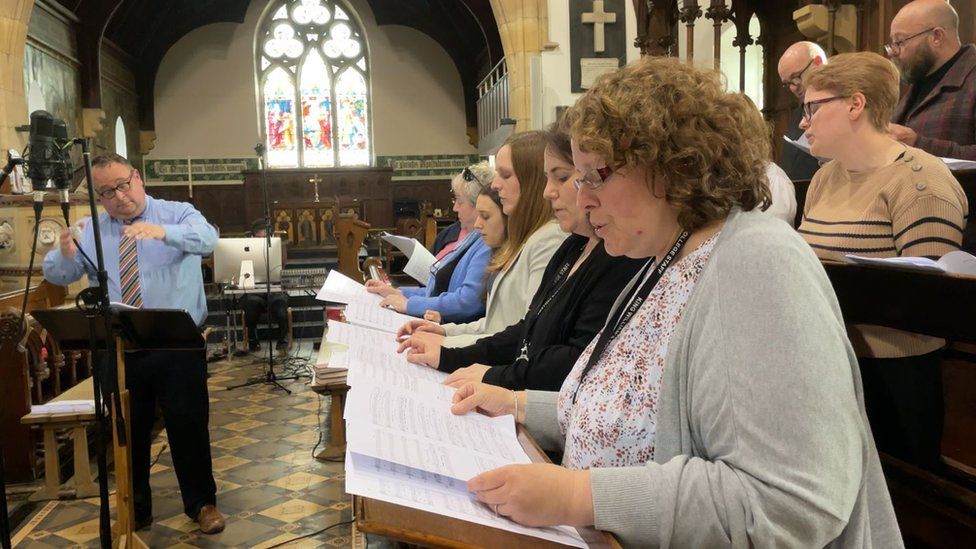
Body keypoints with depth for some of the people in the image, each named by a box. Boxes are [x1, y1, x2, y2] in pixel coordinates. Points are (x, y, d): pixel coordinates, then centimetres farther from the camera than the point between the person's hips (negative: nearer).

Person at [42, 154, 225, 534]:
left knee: (188, 425, 3)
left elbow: (207, 239, -24)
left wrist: (163, 232, -44)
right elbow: (57, 276, 2)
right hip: (118, 350, 4)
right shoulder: (91, 231, 9)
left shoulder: (178, 214, -3)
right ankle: (135, 509, 31)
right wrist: (65, 253, -22)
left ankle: (202, 504, 21)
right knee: (127, 430, 13)